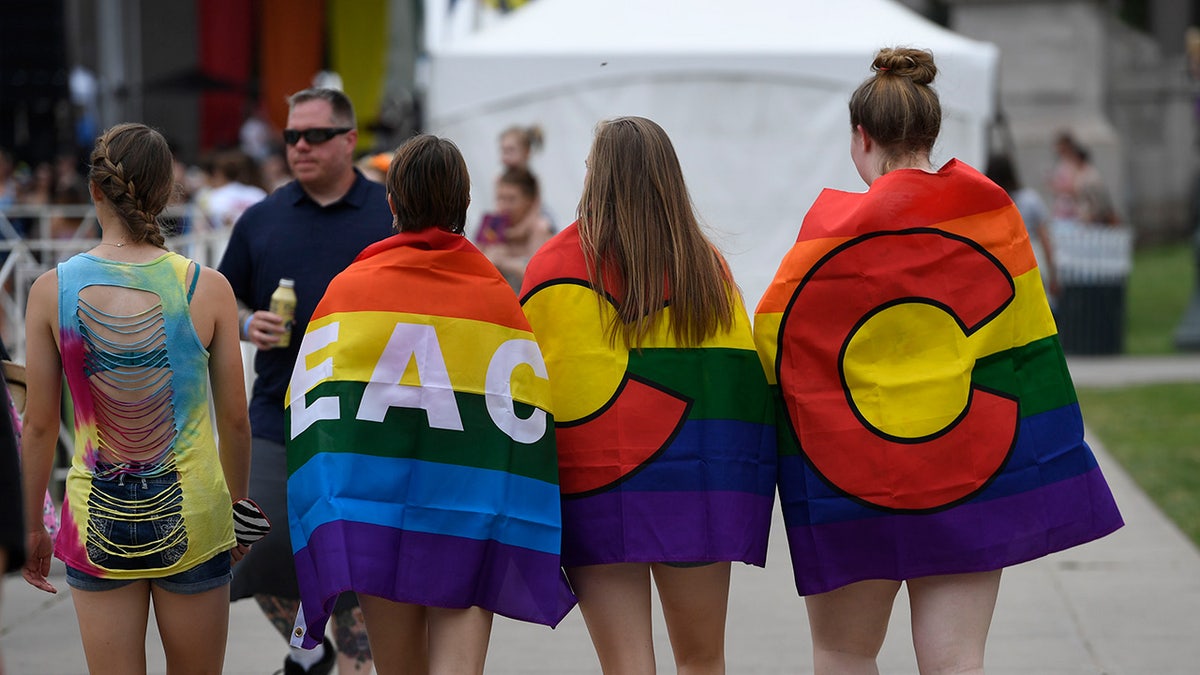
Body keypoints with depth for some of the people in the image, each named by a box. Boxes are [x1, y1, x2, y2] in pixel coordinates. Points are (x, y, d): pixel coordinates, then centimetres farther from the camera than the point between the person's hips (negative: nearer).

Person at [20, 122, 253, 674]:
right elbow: (234, 419, 0)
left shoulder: (52, 290, -7)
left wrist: (31, 525, 11)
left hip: (97, 520, 1)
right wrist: (236, 506, 16)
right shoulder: (207, 288, -8)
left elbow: (39, 426, -2)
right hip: (191, 516, 0)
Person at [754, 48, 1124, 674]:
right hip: (968, 473, 2)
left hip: (845, 477, -2)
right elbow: (1027, 348, 6)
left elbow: (769, 340, -6)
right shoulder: (992, 216, 0)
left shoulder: (832, 229, -10)